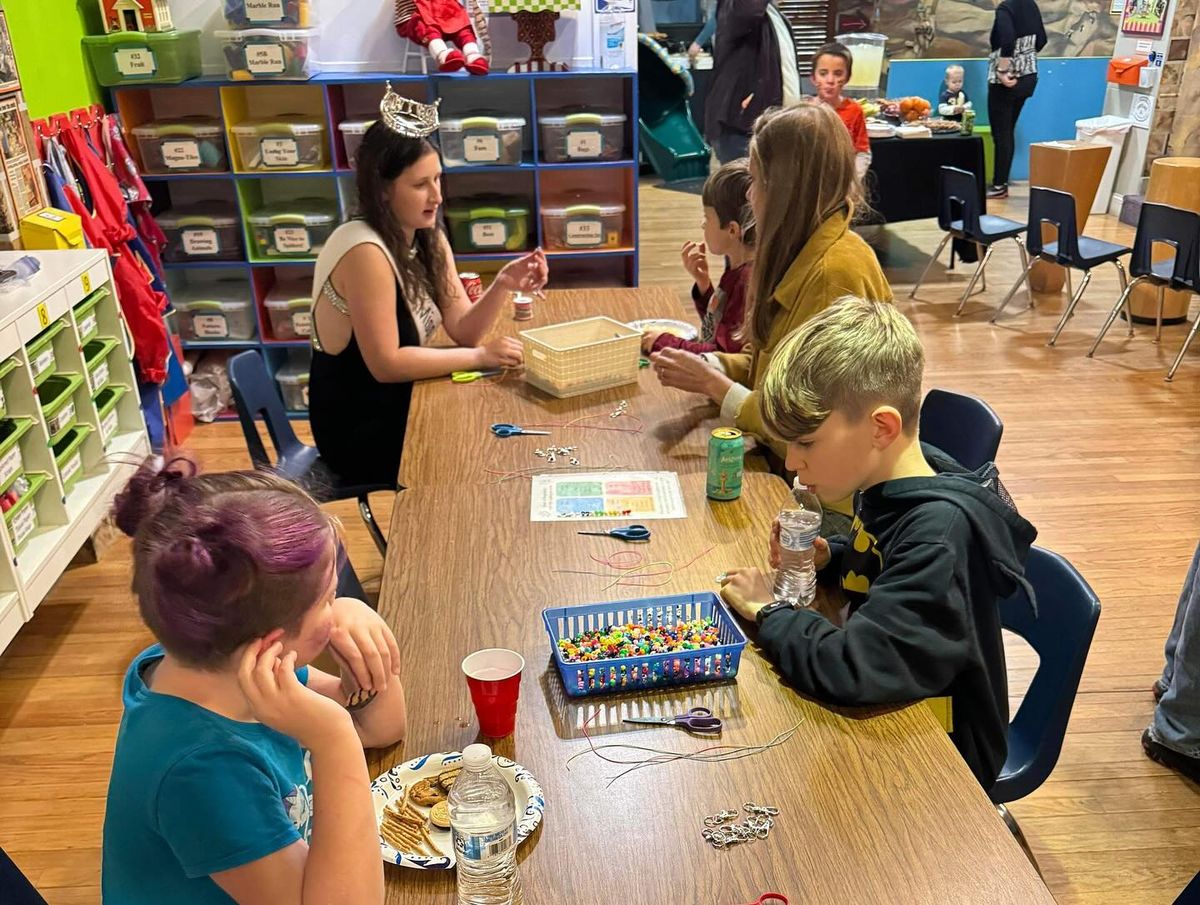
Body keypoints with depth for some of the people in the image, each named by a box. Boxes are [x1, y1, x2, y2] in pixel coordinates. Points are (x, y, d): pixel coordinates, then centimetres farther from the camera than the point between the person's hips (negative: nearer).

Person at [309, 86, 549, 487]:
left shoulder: (428, 238, 3)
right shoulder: (365, 252, -24)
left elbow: (464, 331, -1)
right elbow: (386, 364, -24)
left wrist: (502, 285, -19)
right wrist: (479, 357, -21)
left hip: (400, 405, 7)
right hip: (360, 432, -7)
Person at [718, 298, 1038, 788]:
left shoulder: (942, 529, -30)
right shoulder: (892, 487, -5)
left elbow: (852, 669, -38)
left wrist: (770, 611, -20)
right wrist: (828, 557, -4)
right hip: (889, 722, 7)